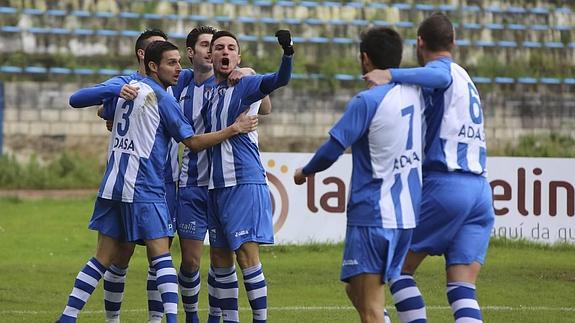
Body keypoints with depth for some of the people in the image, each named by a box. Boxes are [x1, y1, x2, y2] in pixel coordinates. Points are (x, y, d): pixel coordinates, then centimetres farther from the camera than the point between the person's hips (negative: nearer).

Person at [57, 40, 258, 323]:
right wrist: (235, 129, -2)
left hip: (112, 186, 7)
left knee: (104, 257, 9)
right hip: (143, 190, -7)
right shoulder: (161, 98, -9)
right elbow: (193, 142, -7)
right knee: (160, 255, -5)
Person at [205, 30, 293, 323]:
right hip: (217, 185, 7)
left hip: (245, 182, -7)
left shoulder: (246, 85, -5)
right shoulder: (211, 93, 15)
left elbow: (279, 80, -25)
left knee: (247, 255, -13)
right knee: (219, 260, 11)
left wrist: (287, 52, -42)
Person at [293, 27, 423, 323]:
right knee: (355, 290, 20)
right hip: (408, 214, 7)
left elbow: (332, 149, -12)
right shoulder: (413, 92, 5)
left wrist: (304, 172, 7)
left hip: (371, 215, -7)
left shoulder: (366, 101, -14)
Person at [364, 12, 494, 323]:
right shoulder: (466, 80, 27)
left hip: (445, 183, -7)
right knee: (462, 291, -1)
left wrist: (390, 75, -33)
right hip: (481, 190, 7)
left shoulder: (444, 69, 0)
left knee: (399, 268, 5)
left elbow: (439, 76, -26)